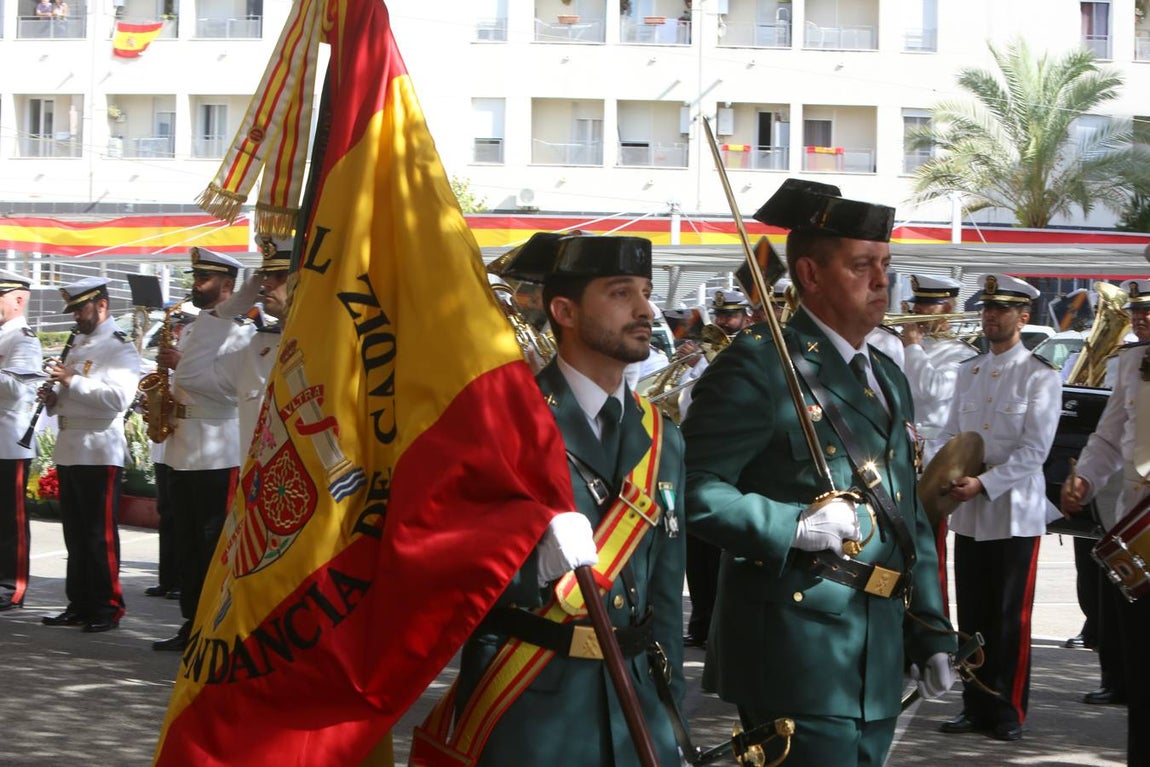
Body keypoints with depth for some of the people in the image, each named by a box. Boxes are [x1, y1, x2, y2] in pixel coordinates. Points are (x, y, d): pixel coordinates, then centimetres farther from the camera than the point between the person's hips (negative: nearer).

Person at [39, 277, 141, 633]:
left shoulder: (120, 347, -7)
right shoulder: (79, 343, 19)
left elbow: (118, 397, -22)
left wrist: (73, 380, -21)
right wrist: (53, 397, 7)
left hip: (99, 452, -8)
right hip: (69, 451, 8)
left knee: (99, 535, -5)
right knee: (75, 533, 11)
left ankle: (107, 608, 1)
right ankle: (80, 604, 17)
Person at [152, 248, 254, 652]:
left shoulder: (238, 331, -7)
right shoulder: (192, 330, 19)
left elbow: (228, 384, -20)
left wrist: (182, 365, -14)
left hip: (218, 453, -8)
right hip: (183, 449, 8)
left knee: (215, 544, -6)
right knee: (187, 543, 10)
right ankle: (192, 623, 16)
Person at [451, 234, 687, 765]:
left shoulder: (663, 440, 11)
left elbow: (666, 597, 14)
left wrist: (670, 710, 13)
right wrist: (538, 559, -28)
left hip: (637, 704, 5)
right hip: (528, 705, -5)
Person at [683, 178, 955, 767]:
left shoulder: (888, 378, 19)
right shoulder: (760, 364, -8)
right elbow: (695, 489, -16)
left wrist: (931, 634, 18)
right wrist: (797, 526, -25)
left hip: (880, 663, 8)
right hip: (800, 655, -8)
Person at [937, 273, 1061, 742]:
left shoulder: (1040, 375, -7)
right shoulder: (968, 371, 12)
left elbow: (1035, 448, -13)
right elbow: (951, 434, 14)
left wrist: (984, 484, -20)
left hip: (1014, 513, -5)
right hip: (969, 513, 5)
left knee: (1010, 619, 1)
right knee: (972, 616, 8)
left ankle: (1008, 712, 10)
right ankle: (976, 707, 17)